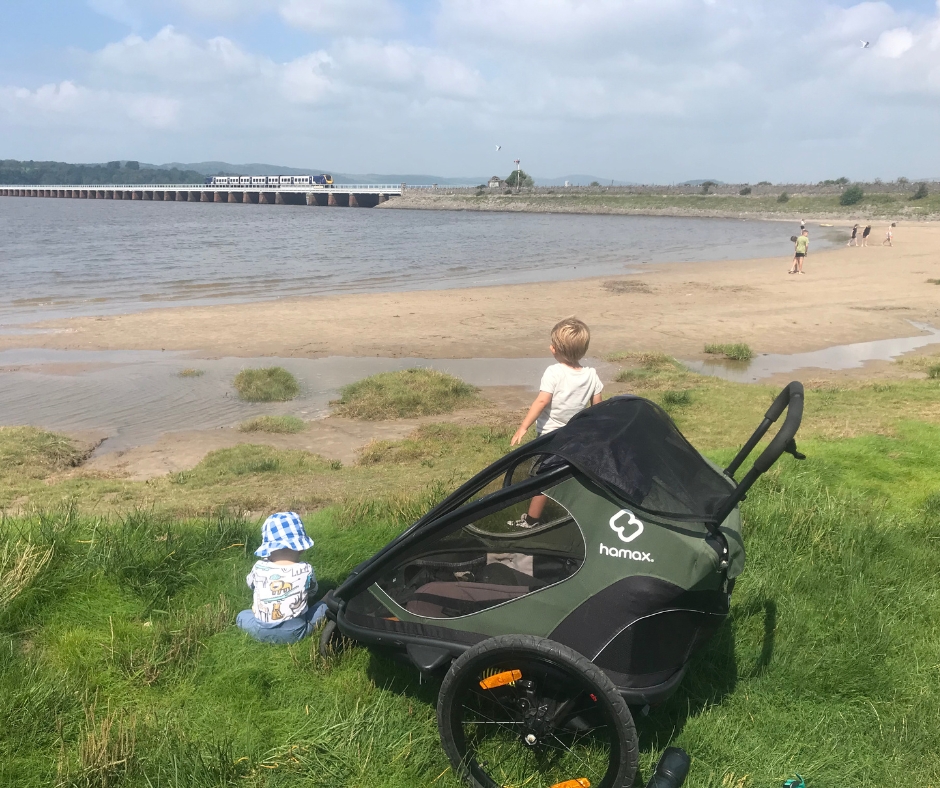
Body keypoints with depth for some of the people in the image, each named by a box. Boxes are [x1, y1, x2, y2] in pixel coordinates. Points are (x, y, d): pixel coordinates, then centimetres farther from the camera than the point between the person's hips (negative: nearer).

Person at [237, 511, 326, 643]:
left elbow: (250, 583, 13)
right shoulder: (306, 570, -13)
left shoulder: (259, 568, -10)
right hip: (294, 633, -1)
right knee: (323, 608, 15)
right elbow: (312, 591, 8)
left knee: (242, 615, 28)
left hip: (260, 633, 1)